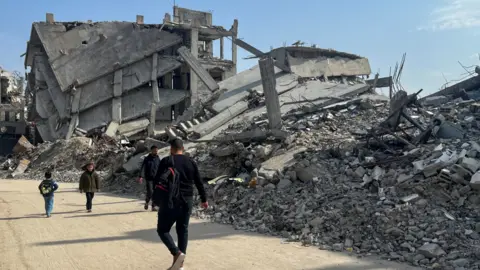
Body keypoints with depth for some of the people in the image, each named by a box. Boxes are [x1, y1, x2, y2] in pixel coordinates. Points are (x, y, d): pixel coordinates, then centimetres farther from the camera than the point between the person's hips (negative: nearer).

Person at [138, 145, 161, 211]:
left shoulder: (158, 159, 5)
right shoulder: (147, 159, -7)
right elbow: (142, 168, -12)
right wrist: (140, 176, -24)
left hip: (156, 179, 4)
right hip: (148, 179, -4)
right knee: (150, 193, -9)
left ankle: (153, 207, 9)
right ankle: (146, 202, 19)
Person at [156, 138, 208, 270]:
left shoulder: (166, 161, -5)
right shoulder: (191, 162, 7)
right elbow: (199, 183, 10)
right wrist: (204, 199, 20)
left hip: (170, 200, -4)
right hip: (187, 201, 4)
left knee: (163, 229, 7)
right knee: (183, 230, 13)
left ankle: (177, 253, -13)